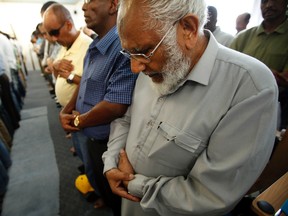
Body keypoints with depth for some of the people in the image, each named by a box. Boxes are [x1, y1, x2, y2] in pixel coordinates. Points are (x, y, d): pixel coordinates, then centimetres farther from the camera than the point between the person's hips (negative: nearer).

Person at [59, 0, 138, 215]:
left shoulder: (123, 48, -28)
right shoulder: (94, 46, 4)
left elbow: (115, 106, -32)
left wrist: (78, 121, -15)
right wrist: (66, 111, 0)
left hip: (107, 142, -9)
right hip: (89, 136, 9)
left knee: (113, 193, 19)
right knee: (96, 181, 32)